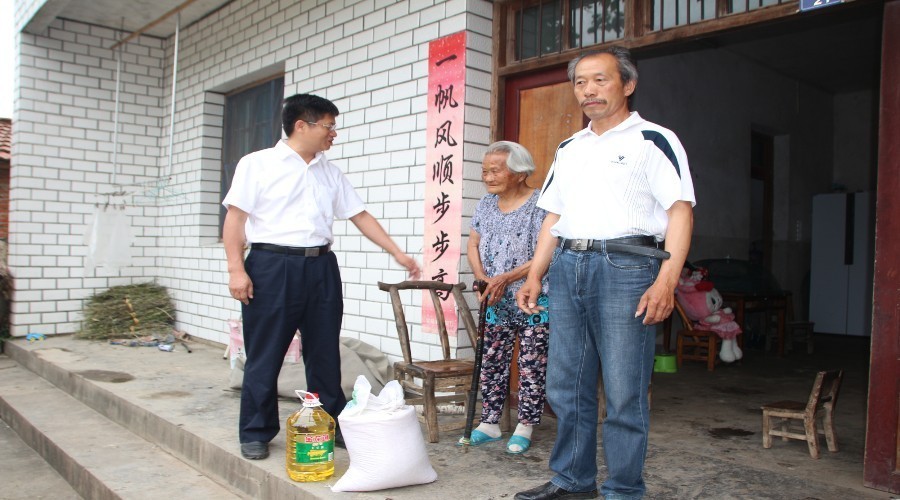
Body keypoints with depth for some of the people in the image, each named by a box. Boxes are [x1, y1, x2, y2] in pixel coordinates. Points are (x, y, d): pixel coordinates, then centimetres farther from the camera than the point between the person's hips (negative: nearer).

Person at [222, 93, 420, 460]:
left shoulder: (330, 173, 15)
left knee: (325, 354, 9)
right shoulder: (258, 164, 1)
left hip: (321, 268, 5)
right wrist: (236, 269, -12)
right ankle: (255, 433, 16)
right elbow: (235, 218, -3)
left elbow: (360, 216, 16)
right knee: (264, 356, 3)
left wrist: (397, 253, 11)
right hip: (272, 266, -4)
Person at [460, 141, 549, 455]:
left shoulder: (539, 205, -13)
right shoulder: (486, 204, 7)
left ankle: (525, 426, 17)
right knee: (491, 363, 11)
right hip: (496, 302, 6)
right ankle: (489, 423, 24)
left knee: (532, 367, 3)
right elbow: (473, 244, 10)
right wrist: (482, 278, -7)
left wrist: (506, 278, -23)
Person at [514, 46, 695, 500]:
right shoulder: (568, 149, 20)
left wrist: (667, 280, -19)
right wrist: (535, 275, 13)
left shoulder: (653, 139, 1)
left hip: (626, 266, -6)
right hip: (567, 266, 6)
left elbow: (680, 210, -8)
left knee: (624, 393, -1)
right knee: (565, 386, 11)